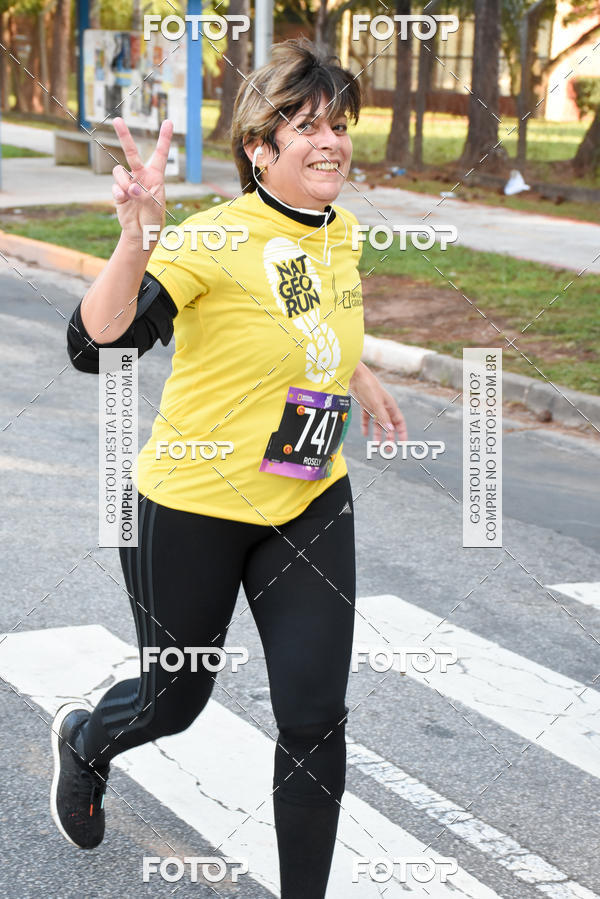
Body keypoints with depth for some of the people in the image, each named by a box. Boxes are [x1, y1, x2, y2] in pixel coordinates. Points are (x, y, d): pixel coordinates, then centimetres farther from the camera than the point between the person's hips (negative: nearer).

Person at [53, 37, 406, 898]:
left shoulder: (341, 234, -1)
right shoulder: (215, 240, -23)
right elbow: (95, 346, -37)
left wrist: (361, 378, 27)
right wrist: (138, 236, -49)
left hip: (310, 505, 5)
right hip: (194, 508, -5)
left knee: (315, 720, 0)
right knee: (175, 701, 16)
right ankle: (84, 739, 52)